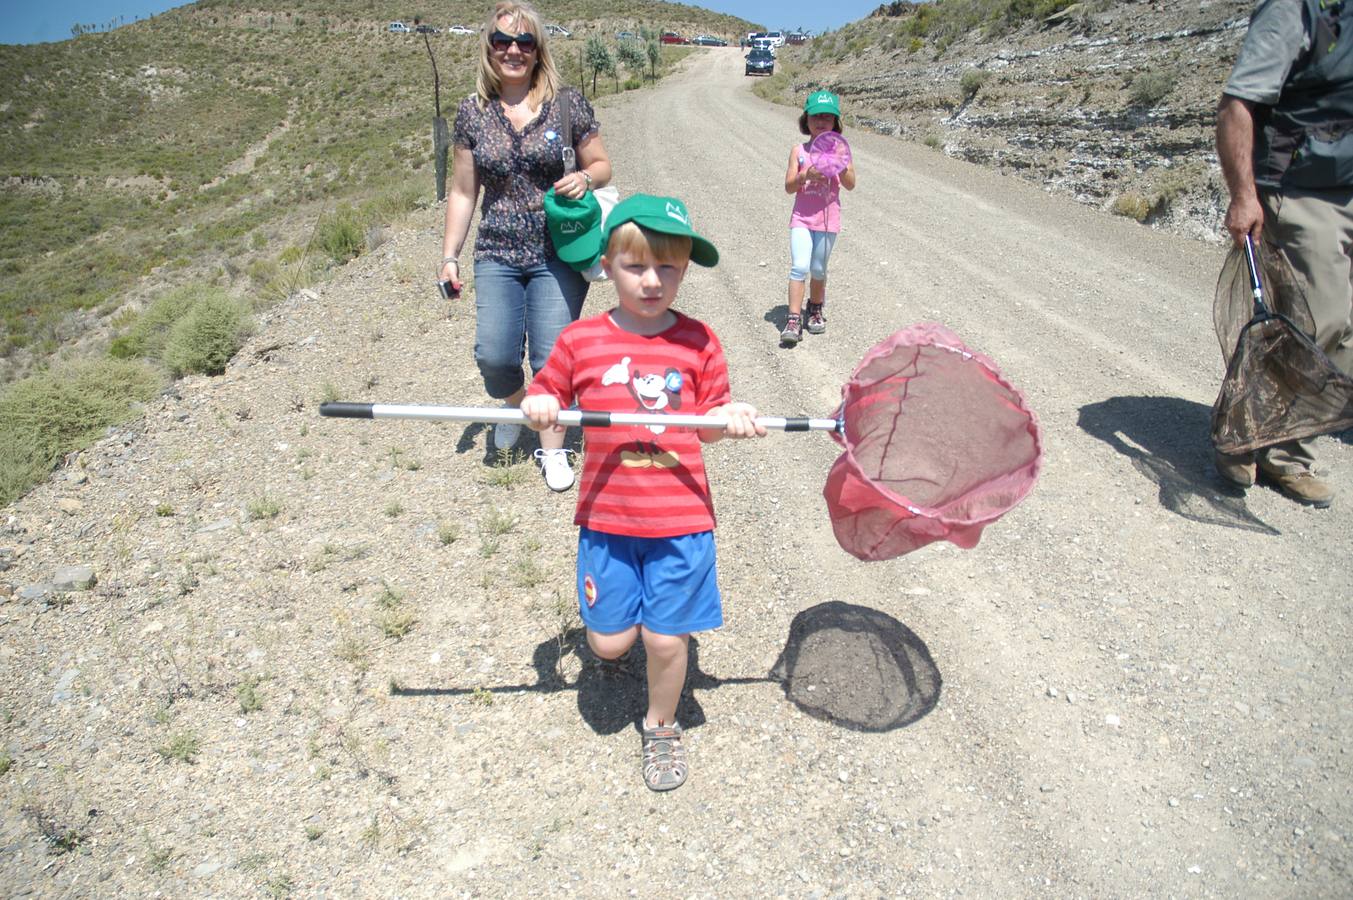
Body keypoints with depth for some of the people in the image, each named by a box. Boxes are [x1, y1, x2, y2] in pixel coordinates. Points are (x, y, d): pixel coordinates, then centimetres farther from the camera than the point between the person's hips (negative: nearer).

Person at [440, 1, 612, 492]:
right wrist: (450, 255, 6)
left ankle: (553, 449, 18)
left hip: (558, 254, -2)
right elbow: (463, 191, 9)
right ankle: (514, 404, 30)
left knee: (552, 356, -3)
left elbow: (602, 165, 8)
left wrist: (584, 179, -16)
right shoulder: (472, 112, 5)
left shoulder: (567, 103, -1)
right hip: (497, 255, 2)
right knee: (494, 354, -7)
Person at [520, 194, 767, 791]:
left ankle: (661, 726, 36)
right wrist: (539, 406, -14)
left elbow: (706, 428, 6)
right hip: (606, 517, 1)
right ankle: (623, 620, 45)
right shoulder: (580, 341, -2)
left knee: (666, 638, 7)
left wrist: (728, 418, -15)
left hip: (680, 518, 0)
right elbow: (544, 397, 8)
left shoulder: (698, 343, -1)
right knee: (608, 642, 7)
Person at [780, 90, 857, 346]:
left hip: (828, 219, 1)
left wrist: (841, 167, -25)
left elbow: (850, 185, -7)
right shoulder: (799, 150, 3)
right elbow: (789, 186, -4)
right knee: (799, 267, -14)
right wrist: (806, 175, -22)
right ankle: (794, 319, -13)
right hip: (802, 218, 0)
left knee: (818, 269, 10)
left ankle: (815, 309, 33)